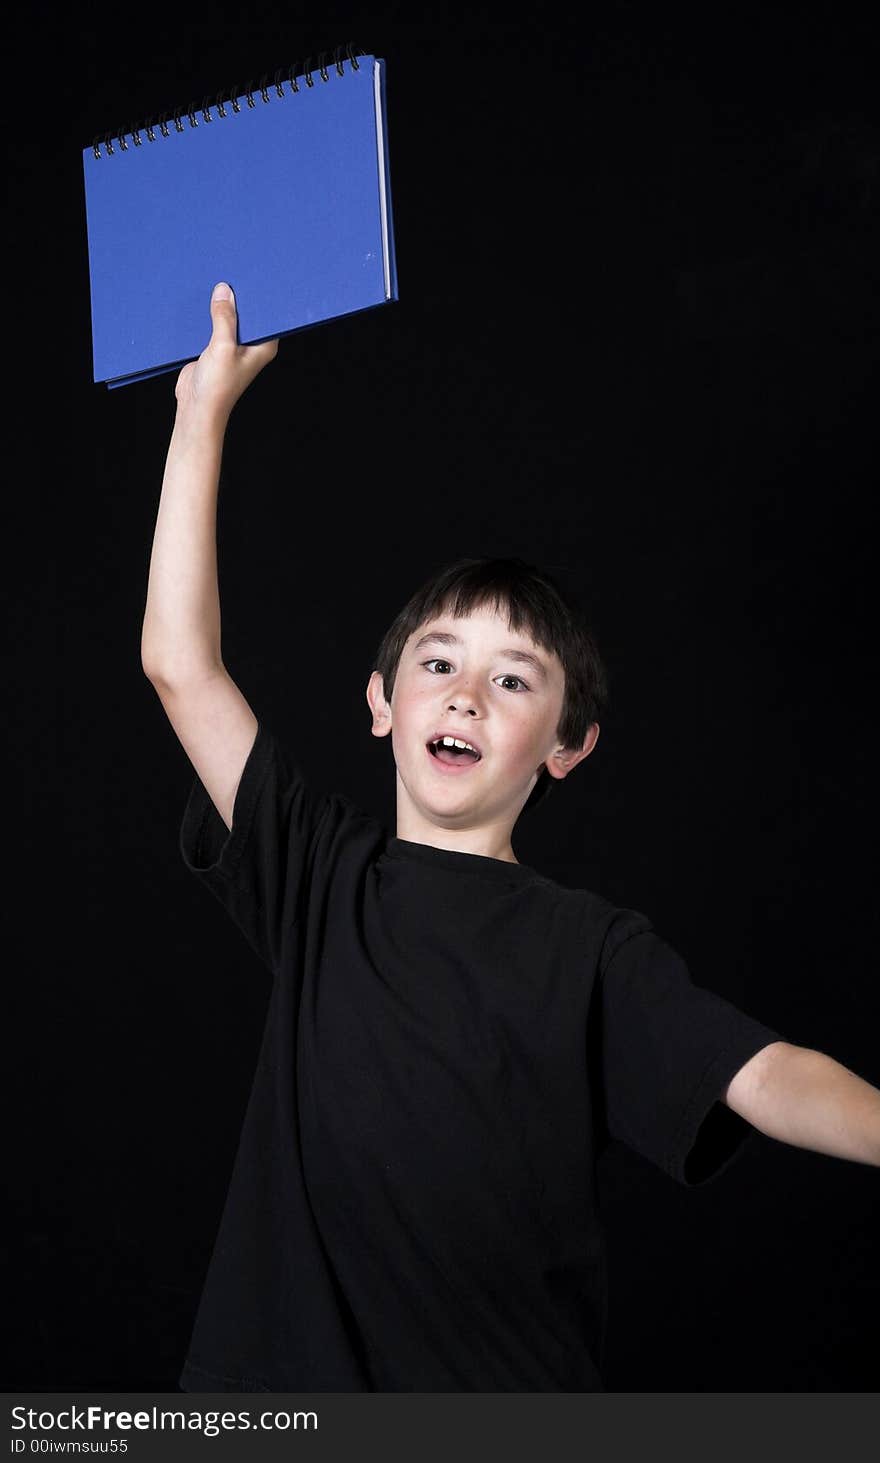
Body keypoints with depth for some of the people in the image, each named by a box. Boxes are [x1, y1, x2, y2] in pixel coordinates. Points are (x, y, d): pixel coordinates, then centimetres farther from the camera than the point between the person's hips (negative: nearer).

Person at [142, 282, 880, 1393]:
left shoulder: (591, 949, 0)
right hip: (285, 1366, 2)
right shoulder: (320, 876, 5)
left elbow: (766, 1077, -13)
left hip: (508, 1386, -1)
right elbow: (179, 663, 1)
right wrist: (204, 414, 0)